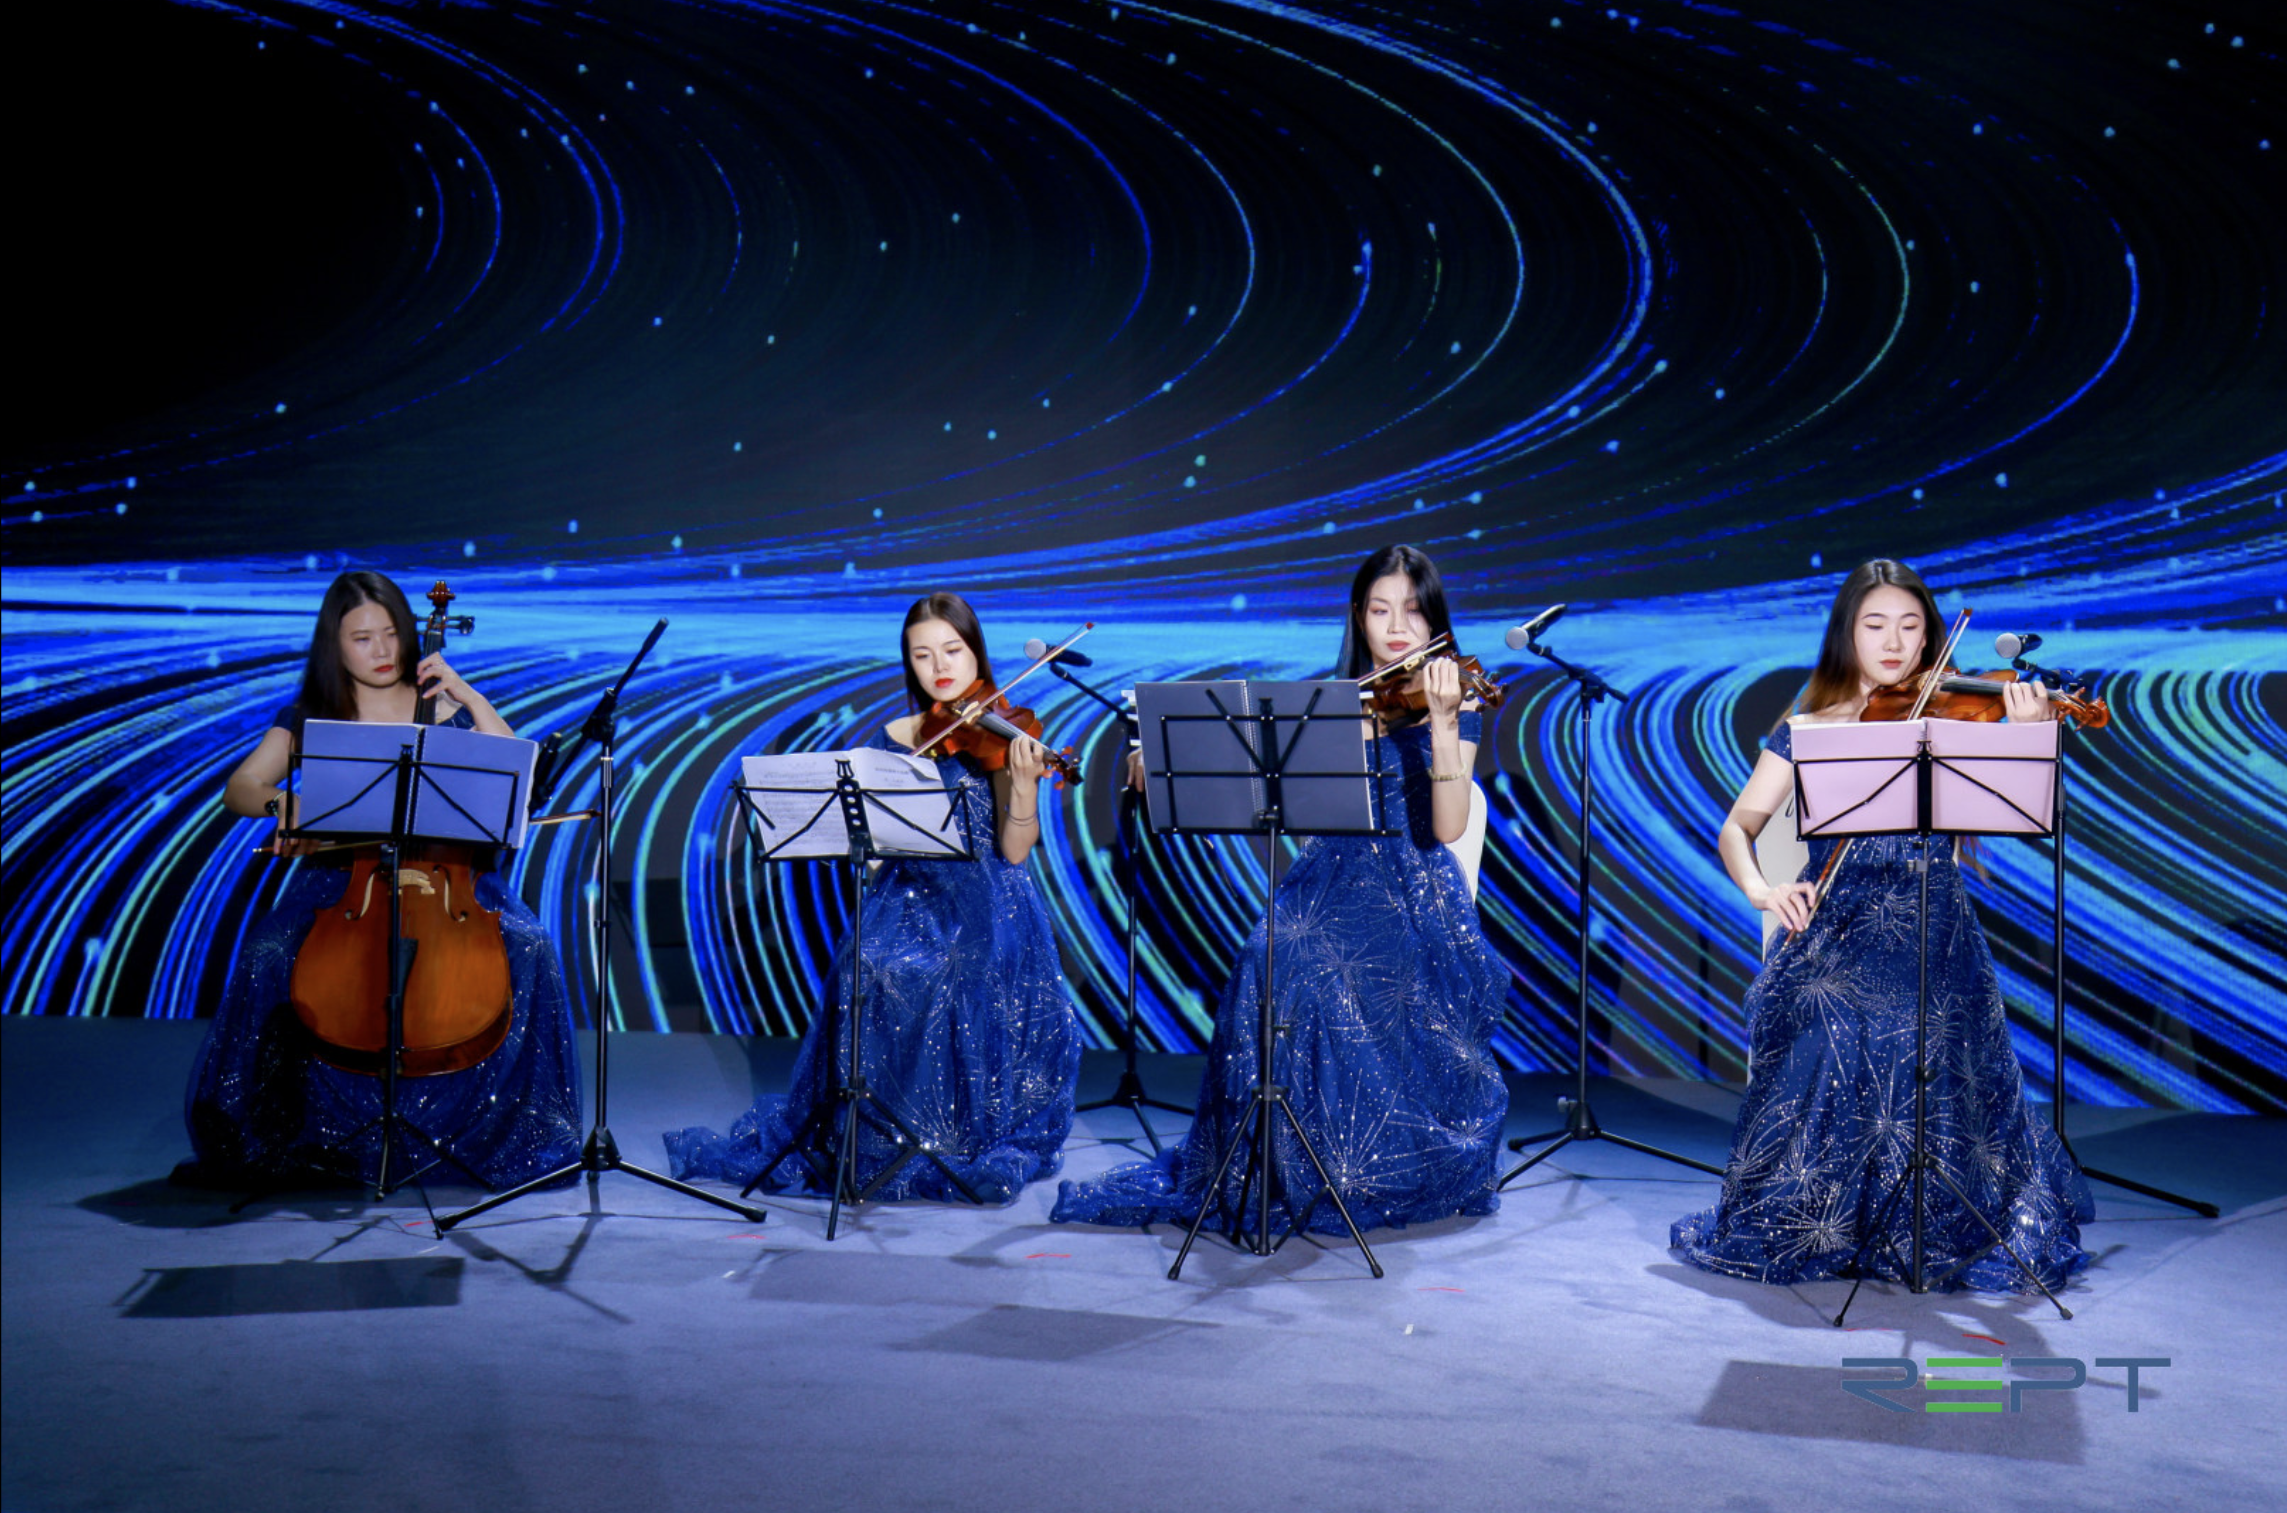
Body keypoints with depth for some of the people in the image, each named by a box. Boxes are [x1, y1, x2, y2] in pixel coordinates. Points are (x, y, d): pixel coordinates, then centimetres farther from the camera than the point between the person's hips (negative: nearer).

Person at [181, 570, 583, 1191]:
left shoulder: (442, 709, 8)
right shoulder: (310, 717, 9)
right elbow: (239, 788, 1)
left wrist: (467, 695, -9)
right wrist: (281, 803, -22)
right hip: (343, 876, 0)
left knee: (528, 951, -27)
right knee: (269, 955, -30)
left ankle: (497, 1131, -10)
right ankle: (285, 1135, -11)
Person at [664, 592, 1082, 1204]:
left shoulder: (1001, 735, 1)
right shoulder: (895, 738, 10)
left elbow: (1014, 851, -9)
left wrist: (1025, 784, -25)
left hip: (987, 903, -2)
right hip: (910, 896, 2)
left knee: (991, 979, -32)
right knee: (883, 976, -28)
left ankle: (983, 1144, -12)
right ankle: (885, 1139, -10)